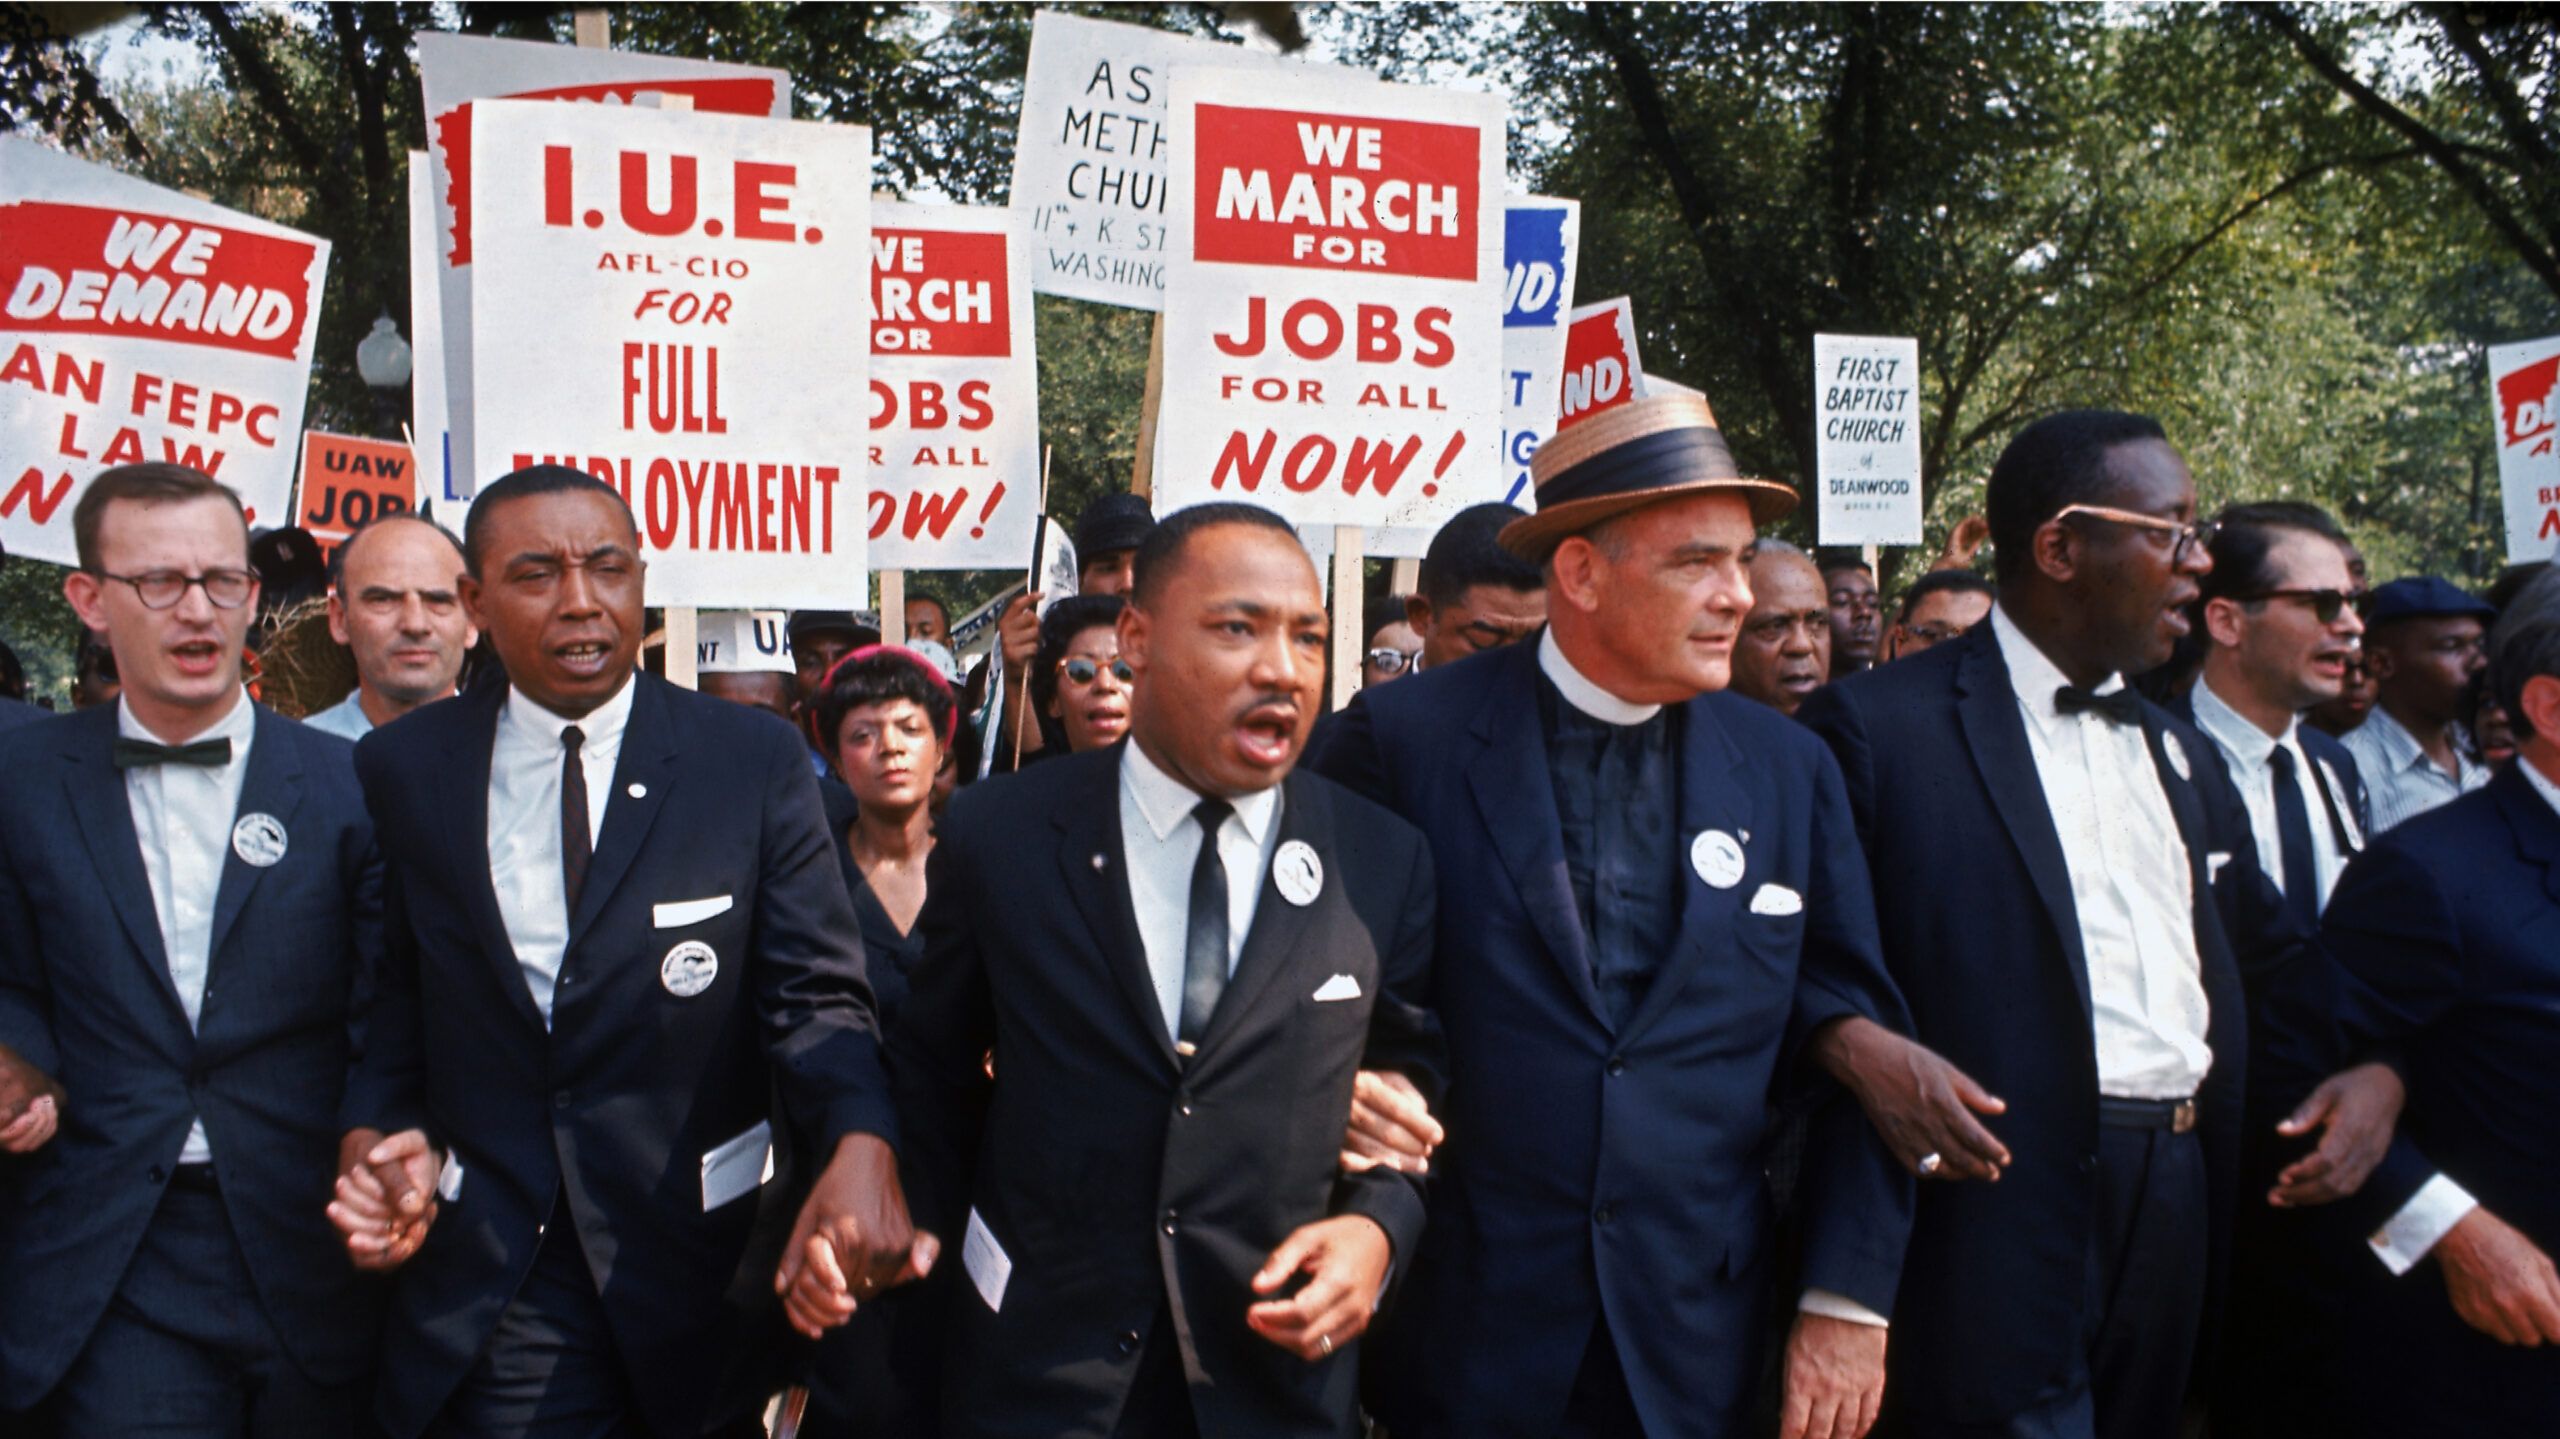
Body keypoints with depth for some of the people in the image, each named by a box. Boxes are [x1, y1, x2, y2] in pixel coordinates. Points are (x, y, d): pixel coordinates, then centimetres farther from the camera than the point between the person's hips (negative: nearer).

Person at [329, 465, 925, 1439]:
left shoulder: (756, 763, -6)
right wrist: (372, 1133, -12)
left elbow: (814, 995, -11)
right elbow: (388, 1001, 8)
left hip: (700, 1269, 1)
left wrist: (861, 1149, -30)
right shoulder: (402, 771, 0)